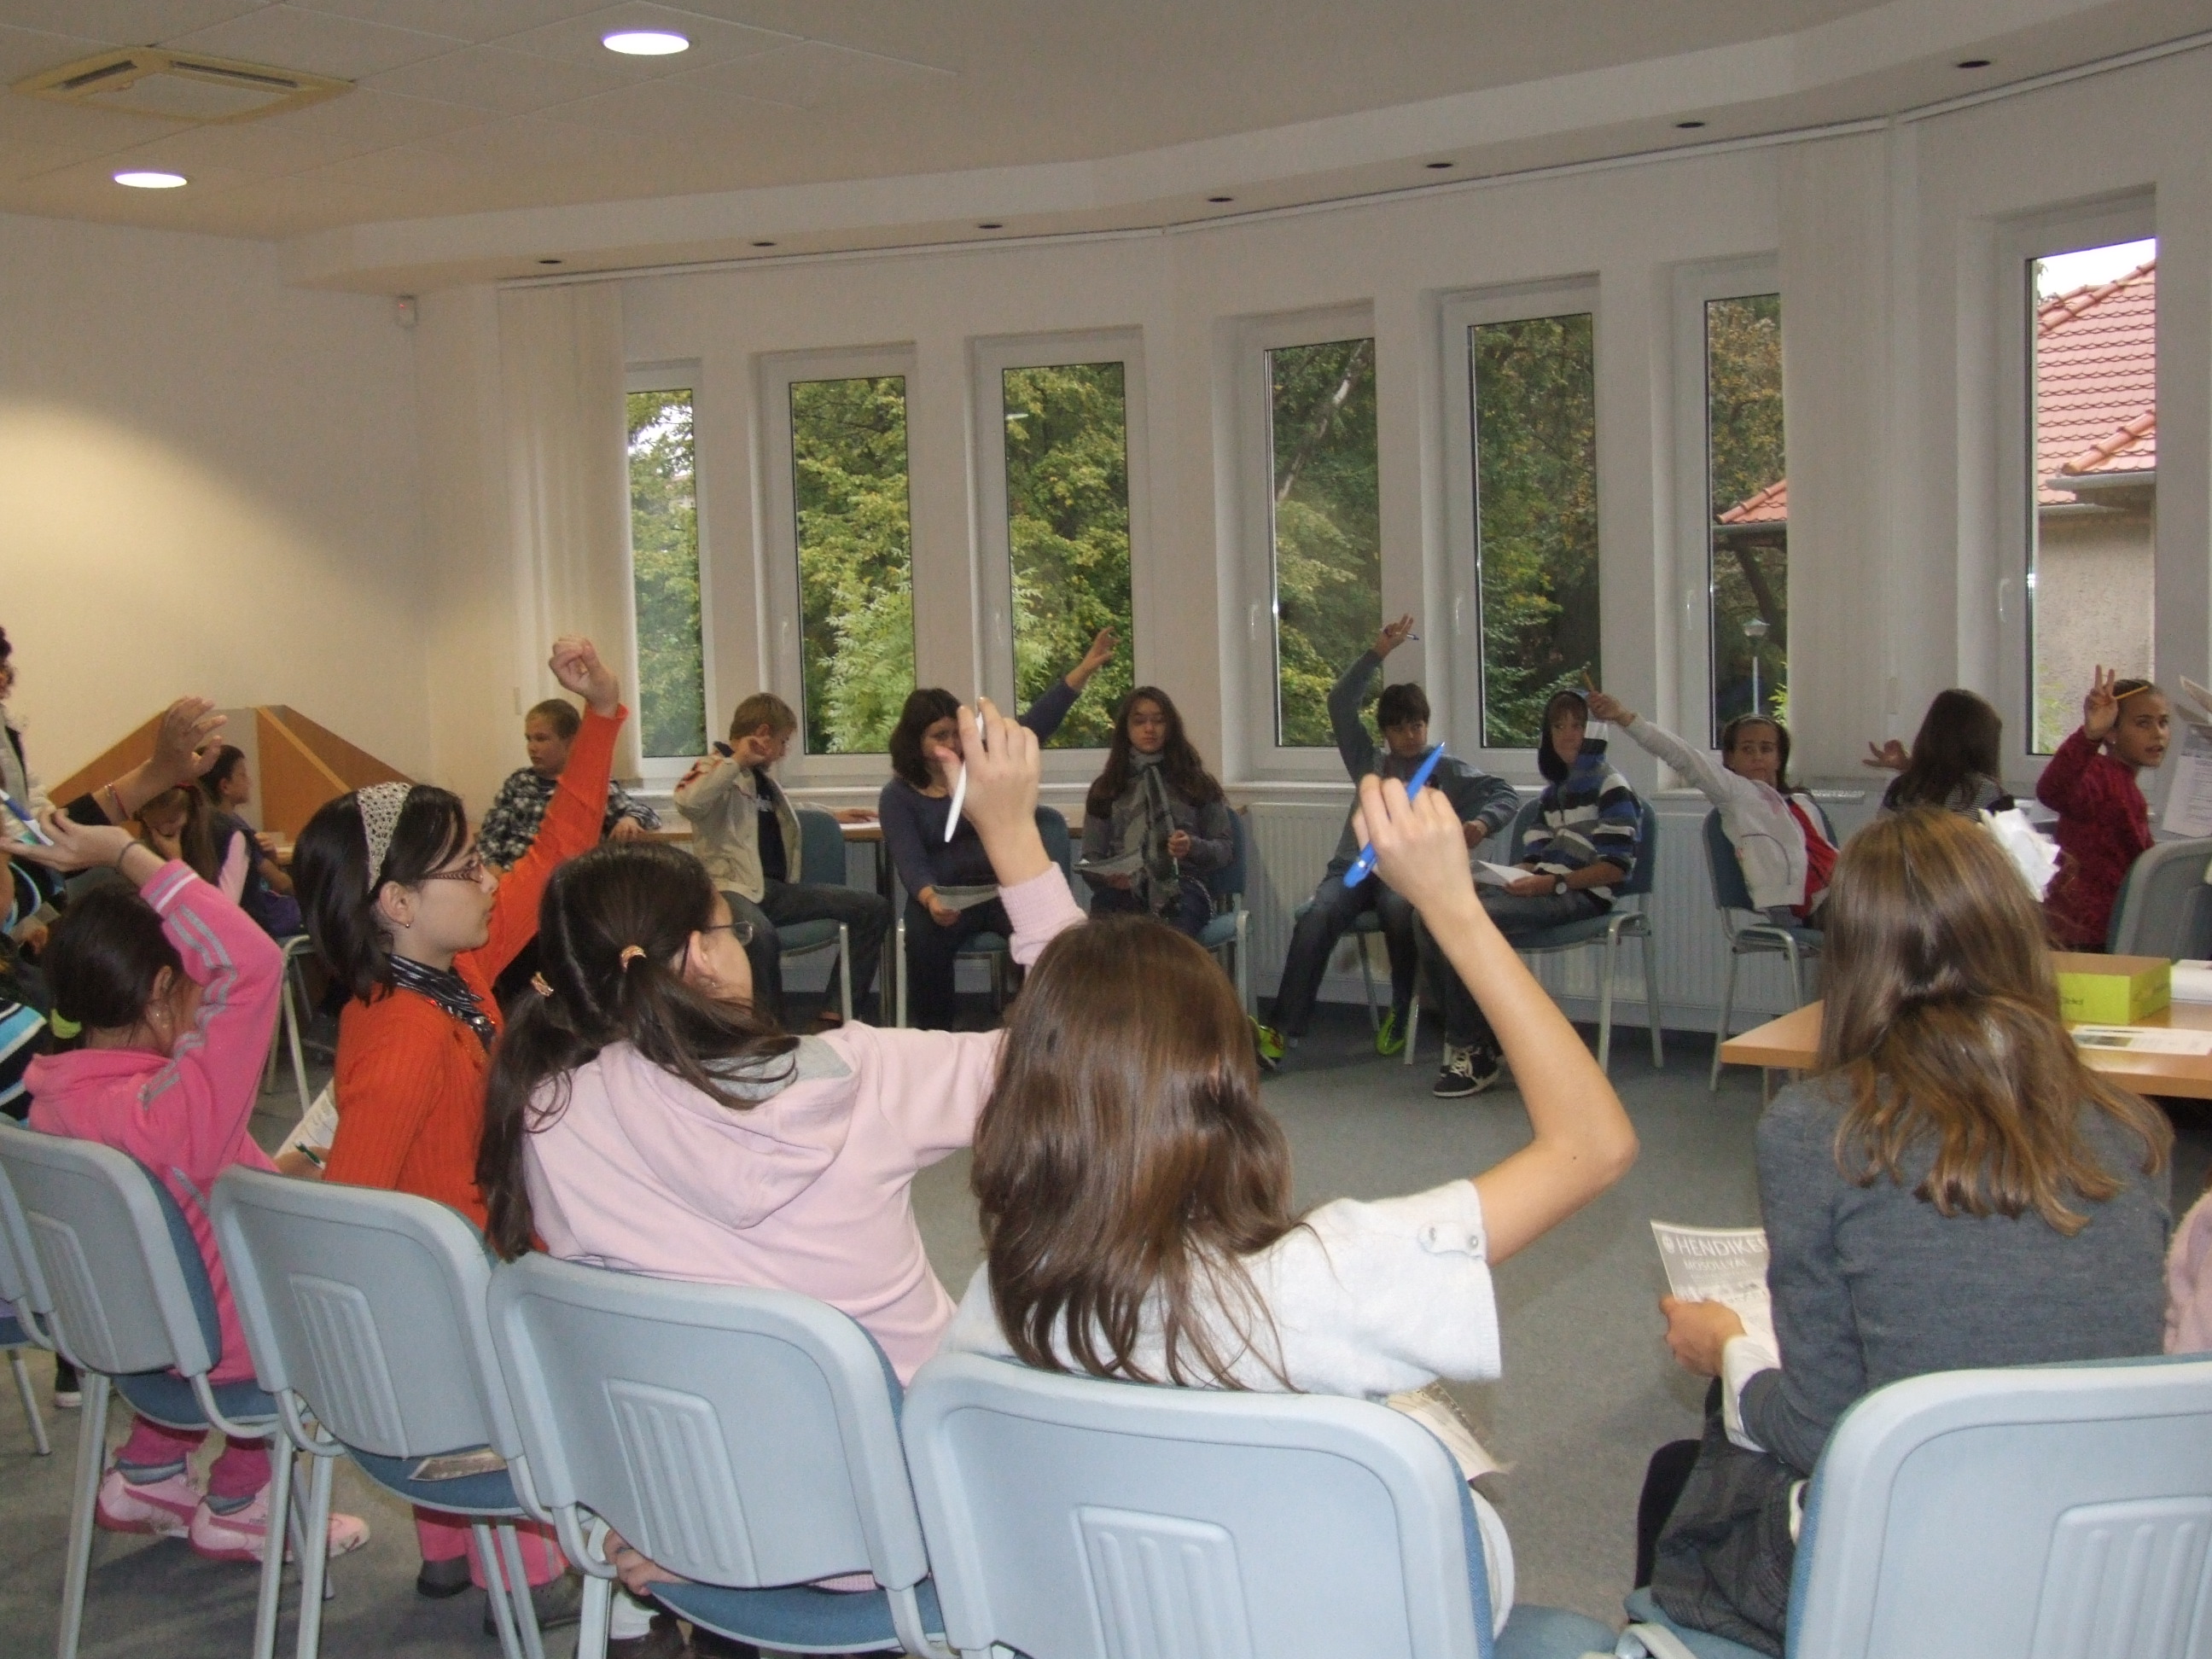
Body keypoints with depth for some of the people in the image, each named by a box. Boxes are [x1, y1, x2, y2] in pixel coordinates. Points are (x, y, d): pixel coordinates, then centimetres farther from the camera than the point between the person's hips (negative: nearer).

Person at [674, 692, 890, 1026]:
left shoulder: (763, 777, 26)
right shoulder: (716, 769, 0)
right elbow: (687, 802, -24)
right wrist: (737, 762, -19)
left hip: (779, 887, 9)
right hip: (735, 887, -8)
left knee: (873, 908, -3)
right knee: (760, 934, -43)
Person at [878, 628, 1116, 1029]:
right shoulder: (897, 796, -1)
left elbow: (1038, 721, -1)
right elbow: (909, 862, -13)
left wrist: (1086, 668, -11)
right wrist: (930, 901, -36)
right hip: (944, 897, -1)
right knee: (925, 939, -34)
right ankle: (935, 1036, -17)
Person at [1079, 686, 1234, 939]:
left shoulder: (1197, 783, 17)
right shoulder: (1105, 788, 20)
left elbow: (1226, 849, 14)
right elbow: (1091, 859, 17)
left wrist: (1194, 847, -8)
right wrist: (1107, 877, -7)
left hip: (1181, 884, -1)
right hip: (1123, 888, 1)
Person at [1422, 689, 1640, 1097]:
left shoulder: (1609, 785, -3)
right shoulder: (1554, 790, 23)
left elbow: (1616, 867, -12)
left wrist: (1553, 882, -19)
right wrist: (1519, 876, -5)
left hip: (1581, 896, -8)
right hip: (1545, 889, 8)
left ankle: (1474, 1052, -19)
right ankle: (1476, 1037, -7)